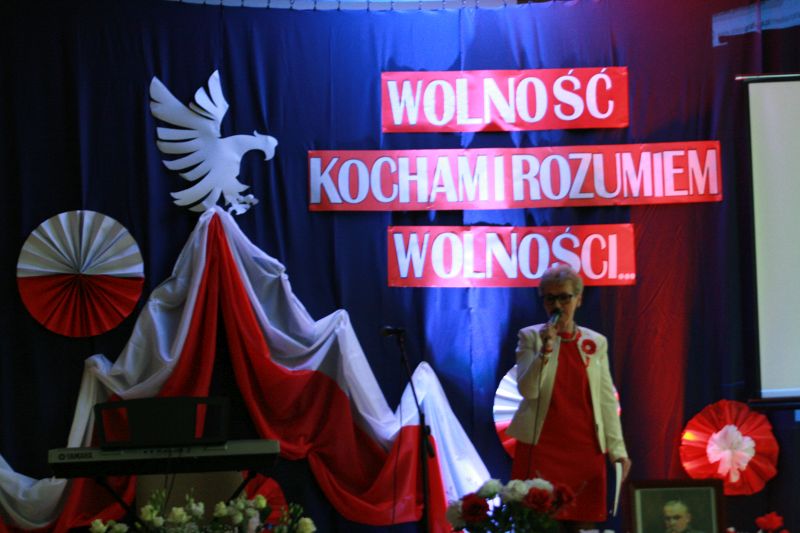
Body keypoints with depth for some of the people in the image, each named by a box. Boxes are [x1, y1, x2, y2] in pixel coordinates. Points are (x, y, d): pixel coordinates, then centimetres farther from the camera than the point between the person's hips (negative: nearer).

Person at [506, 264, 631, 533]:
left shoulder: (596, 342, 9)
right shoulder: (531, 336, 3)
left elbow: (607, 399, 7)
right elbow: (527, 389, -7)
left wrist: (617, 449, 1)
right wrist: (545, 350, -20)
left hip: (585, 449, 2)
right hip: (541, 447, -2)